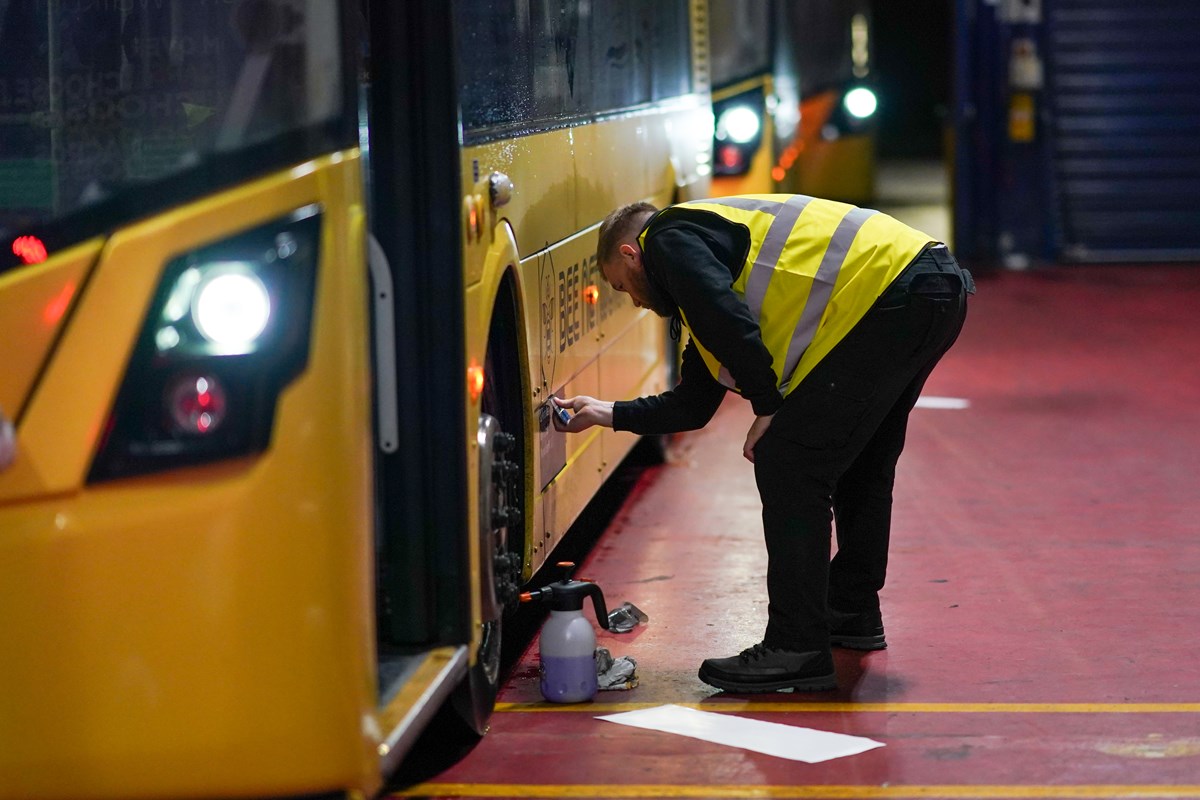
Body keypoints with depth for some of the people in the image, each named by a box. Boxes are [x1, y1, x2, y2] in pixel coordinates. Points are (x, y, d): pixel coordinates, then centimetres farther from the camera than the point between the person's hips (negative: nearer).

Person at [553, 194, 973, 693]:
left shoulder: (669, 238, 1)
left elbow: (730, 322, -18)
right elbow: (693, 406, 32)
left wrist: (769, 407, -7)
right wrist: (606, 414, 39)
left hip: (897, 292, -11)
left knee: (786, 462, -7)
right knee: (859, 461, 27)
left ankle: (798, 651, -5)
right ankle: (853, 613, 42)